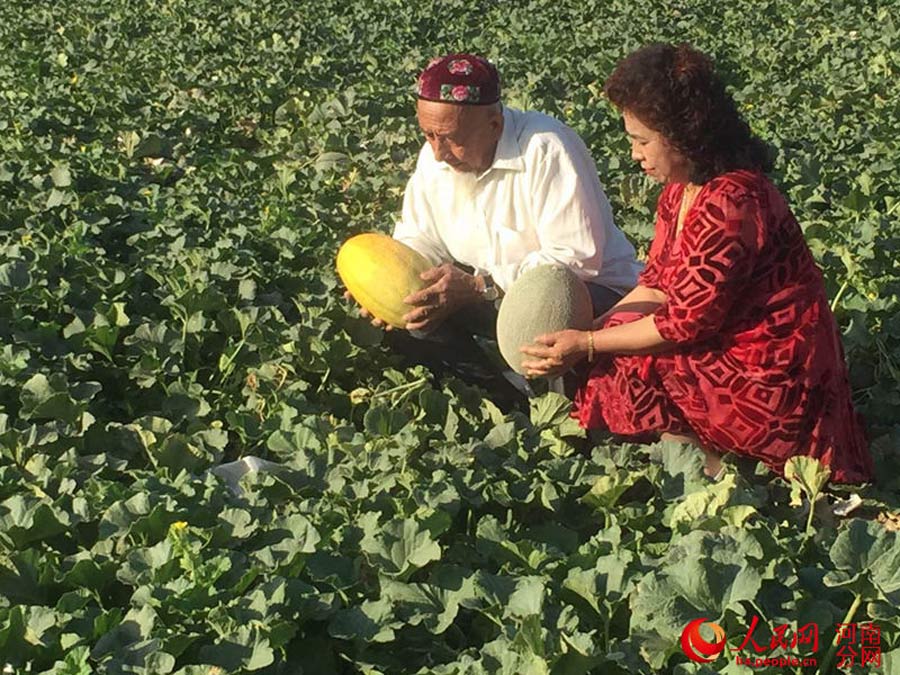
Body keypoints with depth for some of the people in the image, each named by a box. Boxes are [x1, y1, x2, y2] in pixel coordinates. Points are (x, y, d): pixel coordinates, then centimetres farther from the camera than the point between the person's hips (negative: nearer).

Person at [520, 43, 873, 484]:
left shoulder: (730, 202, -26)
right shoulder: (681, 187, 4)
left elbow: (686, 323, -23)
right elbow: (656, 283, 8)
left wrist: (588, 346, -17)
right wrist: (585, 333, -3)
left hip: (770, 377, -10)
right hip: (728, 345, 10)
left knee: (620, 372, -15)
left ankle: (711, 465, -3)